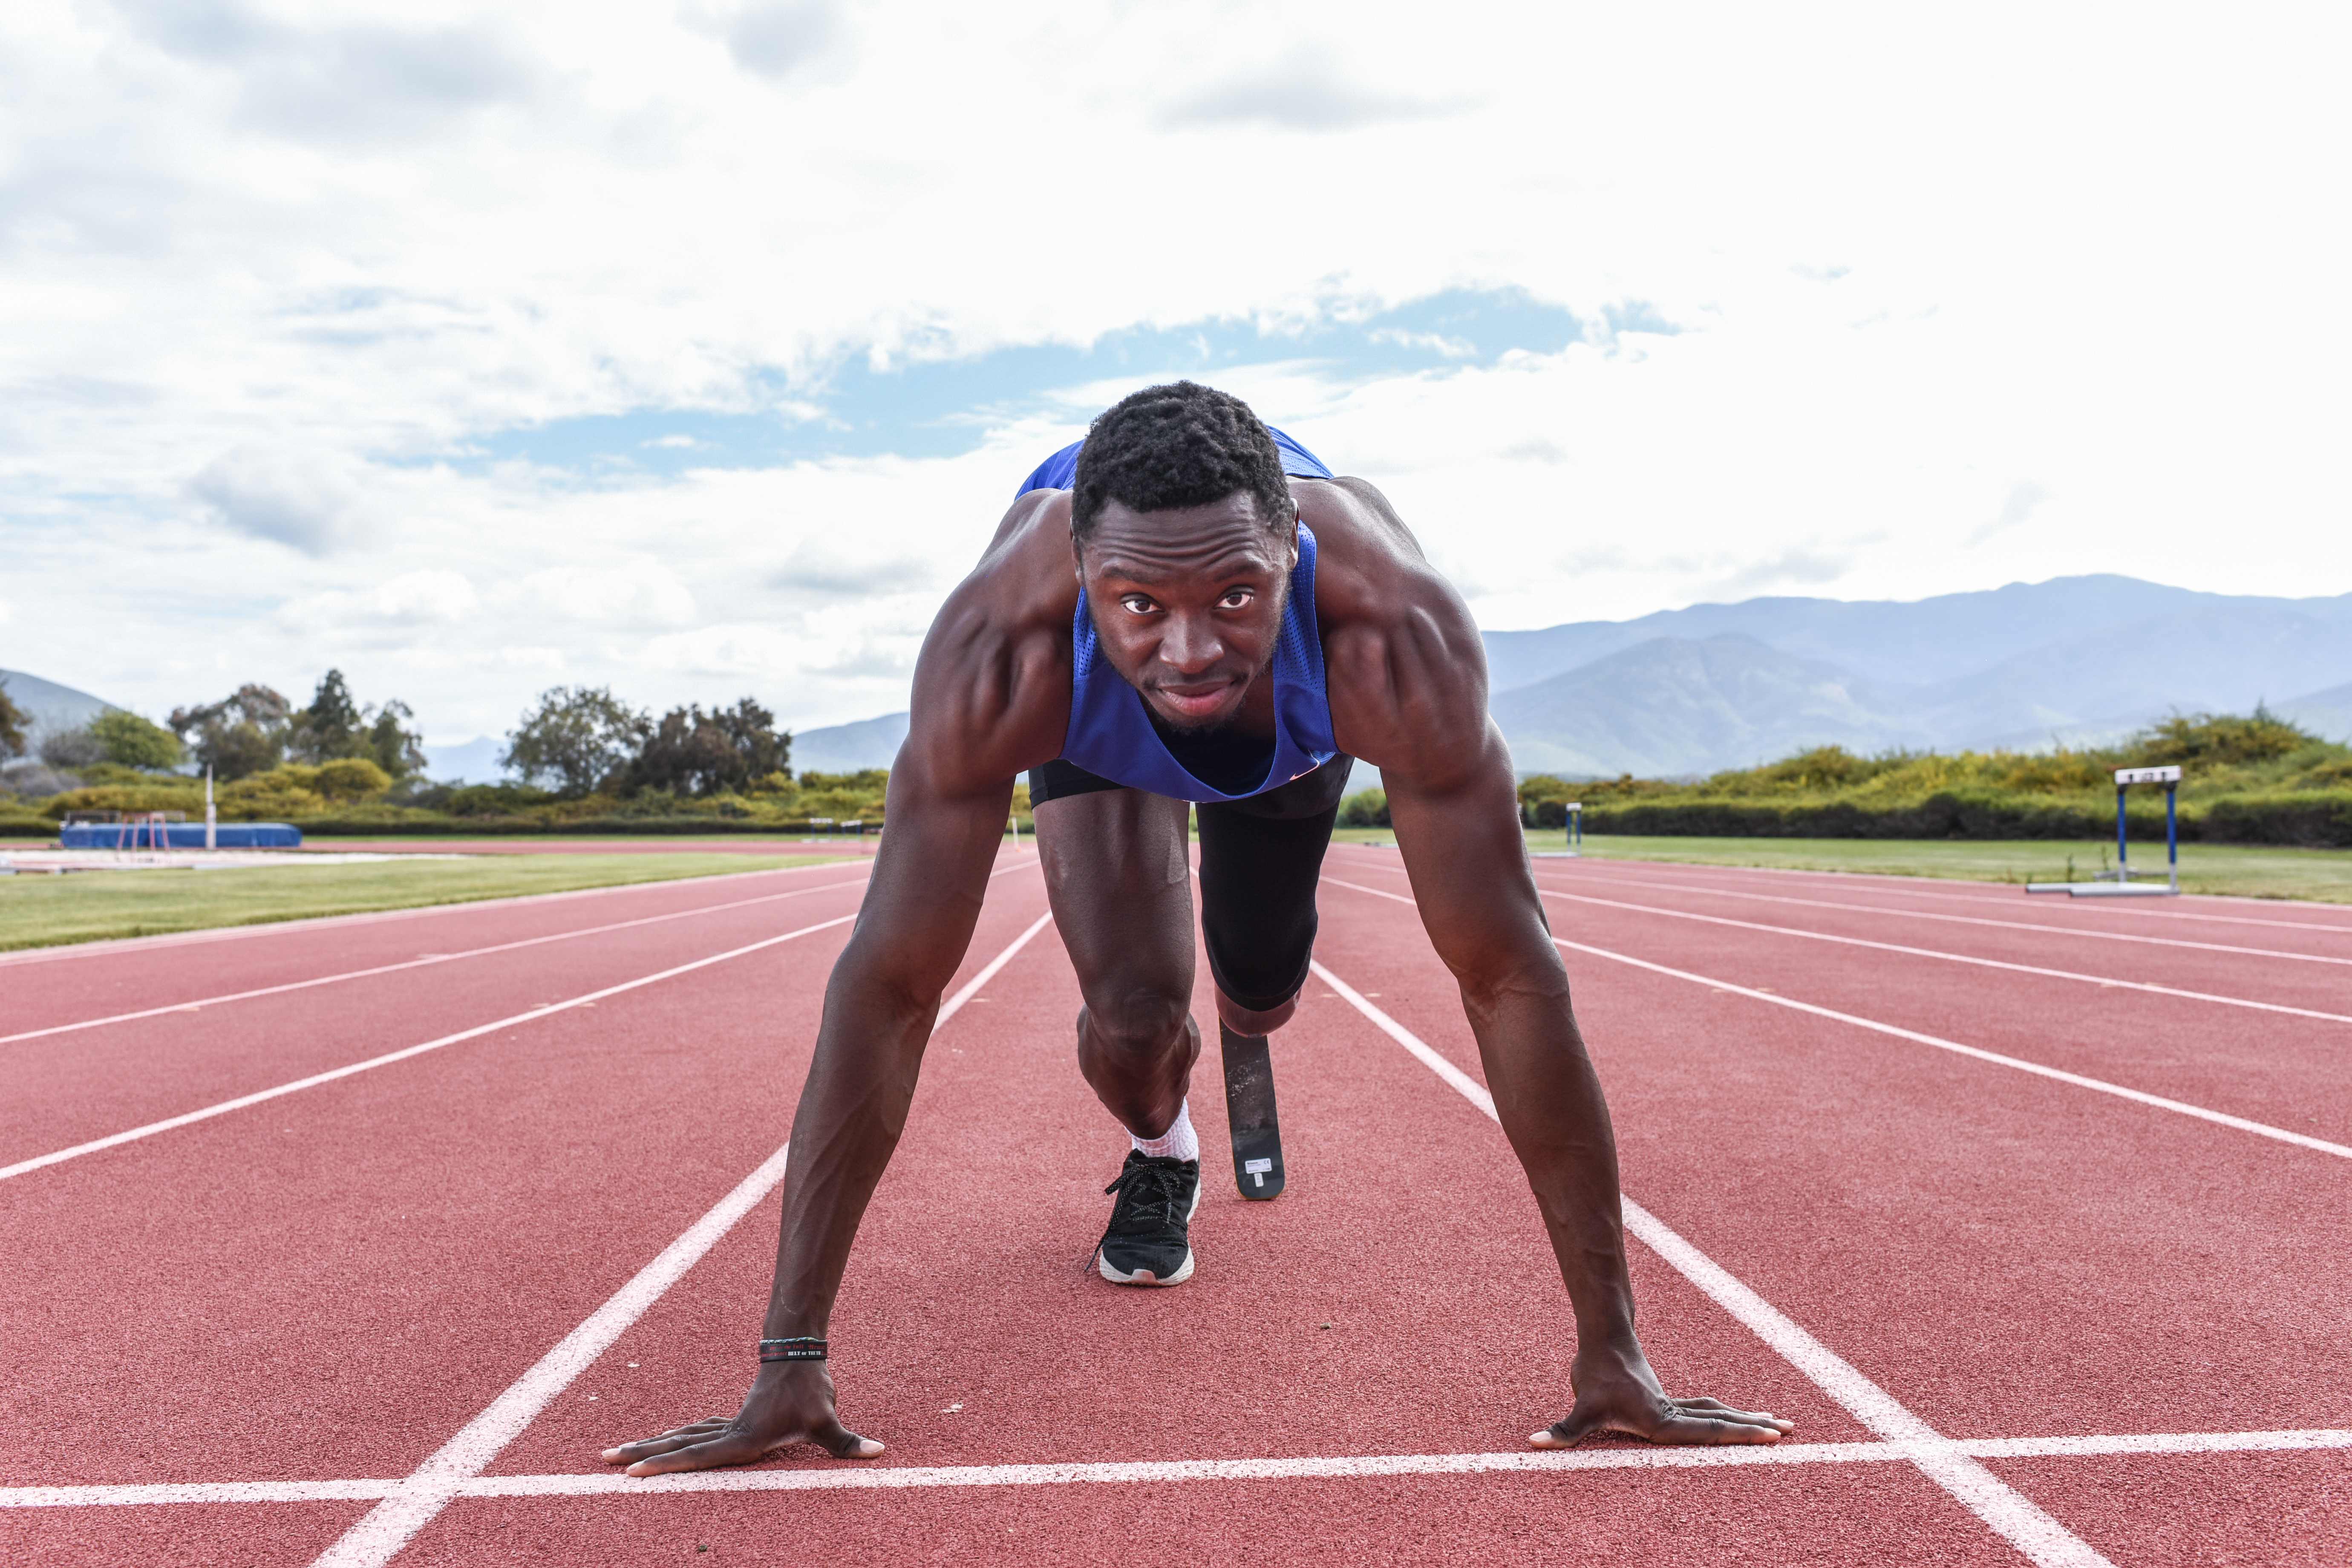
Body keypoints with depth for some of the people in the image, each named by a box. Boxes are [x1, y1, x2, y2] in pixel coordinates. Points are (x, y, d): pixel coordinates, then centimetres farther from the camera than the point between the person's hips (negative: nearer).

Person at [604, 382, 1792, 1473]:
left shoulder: (1396, 636, -47)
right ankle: (1159, 1155, 19)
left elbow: (1509, 979, -41)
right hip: (1098, 725, -1)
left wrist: (1611, 1352, -37)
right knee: (1131, 1013, -21)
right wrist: (790, 1360, -40)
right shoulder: (1001, 652, -46)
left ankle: (1245, 1042, 57)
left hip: (1292, 718, 1)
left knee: (1260, 998, 14)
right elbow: (889, 985, -41)